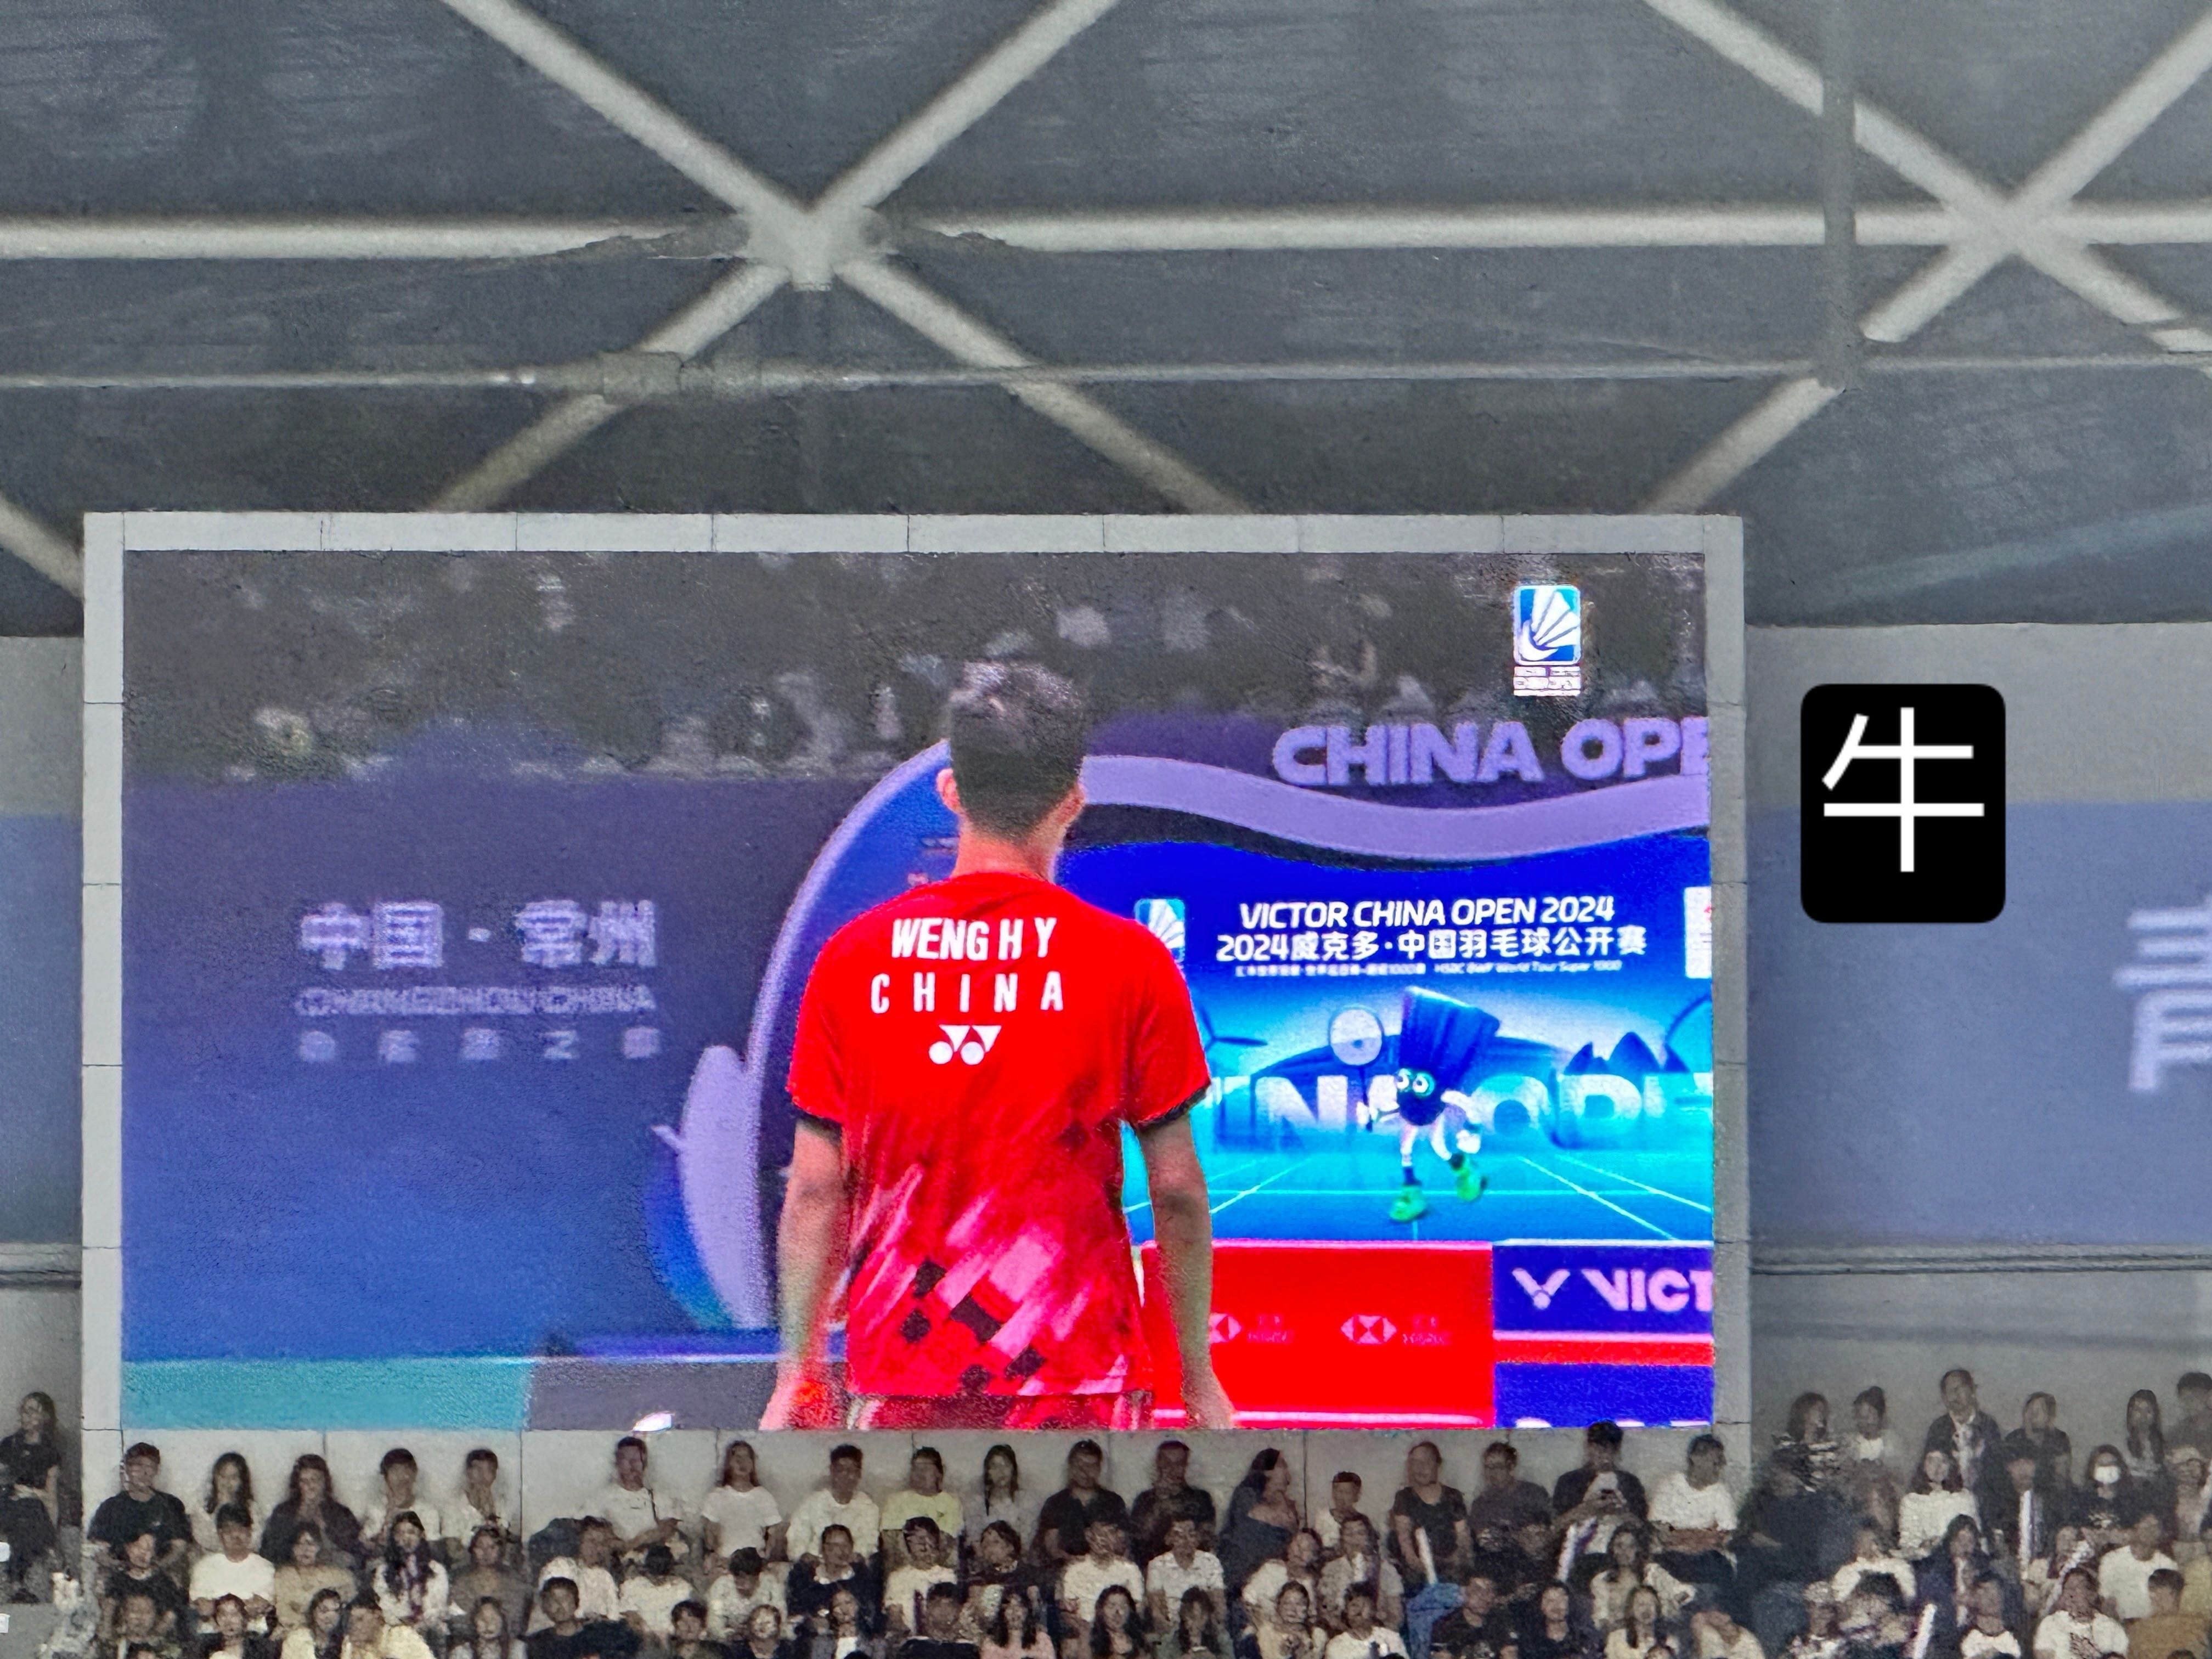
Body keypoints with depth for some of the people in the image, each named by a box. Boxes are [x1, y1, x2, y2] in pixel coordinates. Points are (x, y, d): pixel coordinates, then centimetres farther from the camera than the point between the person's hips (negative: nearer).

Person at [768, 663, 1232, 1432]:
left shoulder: (852, 958, 2)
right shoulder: (1131, 962, -3)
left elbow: (815, 1191, 4)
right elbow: (1177, 1192, -1)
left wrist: (798, 1374, 12)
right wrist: (1198, 1371, 9)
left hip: (902, 1371, 2)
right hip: (1076, 1370, -2)